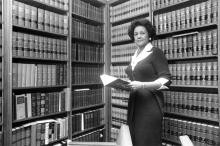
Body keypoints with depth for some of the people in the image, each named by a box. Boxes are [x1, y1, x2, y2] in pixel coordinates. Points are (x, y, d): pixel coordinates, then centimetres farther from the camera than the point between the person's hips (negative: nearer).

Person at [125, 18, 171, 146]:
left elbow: (166, 80, -11)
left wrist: (142, 85, -24)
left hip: (150, 105, -6)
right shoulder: (135, 56, 15)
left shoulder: (156, 52, -4)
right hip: (134, 105, 6)